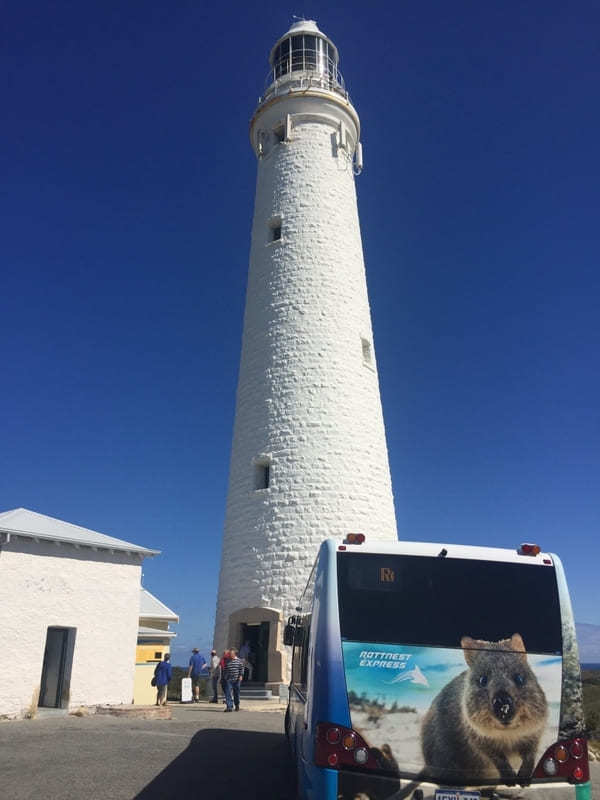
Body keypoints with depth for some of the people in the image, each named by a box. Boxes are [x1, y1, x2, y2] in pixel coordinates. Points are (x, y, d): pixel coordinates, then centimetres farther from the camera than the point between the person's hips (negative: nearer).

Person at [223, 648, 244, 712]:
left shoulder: (239, 661, 4)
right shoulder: (227, 661, 10)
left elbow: (242, 669, 1)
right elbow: (225, 670, 16)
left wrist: (241, 675, -11)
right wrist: (225, 677, 12)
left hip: (236, 680, -1)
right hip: (228, 680, 1)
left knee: (236, 693, 9)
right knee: (228, 693, -10)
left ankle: (237, 705, 27)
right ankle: (229, 707, -11)